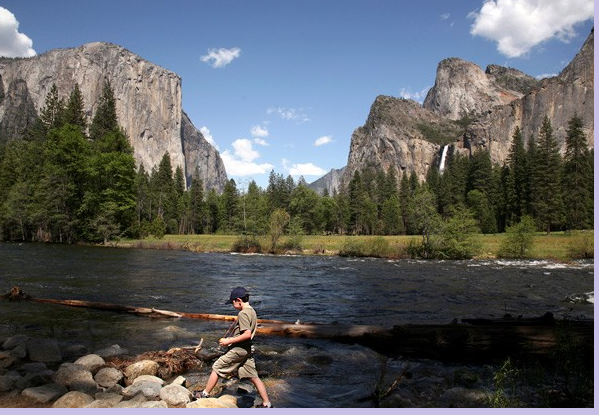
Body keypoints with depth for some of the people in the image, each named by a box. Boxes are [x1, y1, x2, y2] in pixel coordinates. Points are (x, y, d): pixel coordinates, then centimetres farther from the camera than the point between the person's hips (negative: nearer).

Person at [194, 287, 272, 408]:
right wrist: (231, 339, 18)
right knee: (253, 377, 10)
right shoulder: (252, 312, 11)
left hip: (238, 349, -9)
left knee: (217, 368, 8)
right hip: (247, 349, 9)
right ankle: (267, 404, 10)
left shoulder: (243, 313, -17)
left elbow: (247, 334, -26)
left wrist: (229, 341, -19)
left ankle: (205, 394, 22)